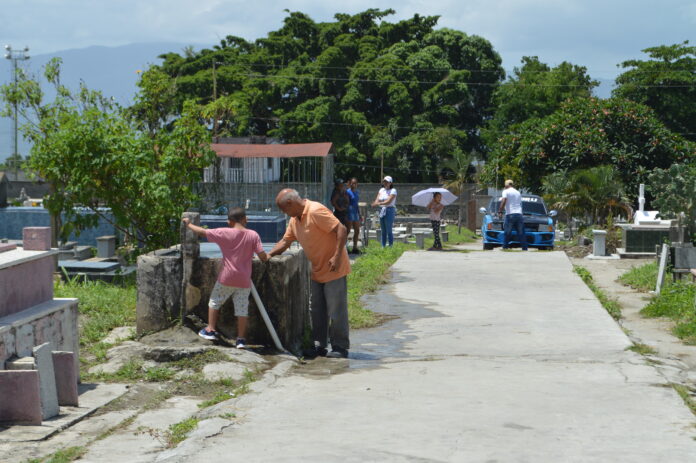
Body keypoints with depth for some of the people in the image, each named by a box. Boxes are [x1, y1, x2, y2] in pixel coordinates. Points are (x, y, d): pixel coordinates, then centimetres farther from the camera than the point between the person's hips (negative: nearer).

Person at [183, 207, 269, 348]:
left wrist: (188, 224, 14)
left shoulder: (224, 233, -8)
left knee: (214, 301, 19)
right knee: (242, 308, 7)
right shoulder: (253, 235, -5)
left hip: (226, 278, -1)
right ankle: (241, 339, 8)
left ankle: (211, 330, 24)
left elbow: (202, 232, -3)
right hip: (244, 280, 1)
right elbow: (263, 257, -9)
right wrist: (266, 257, 16)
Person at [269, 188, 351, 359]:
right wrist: (268, 255, 3)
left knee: (336, 310, -3)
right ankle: (319, 345, 20)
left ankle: (340, 347, 4)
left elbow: (341, 230, -25)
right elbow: (285, 241, 16)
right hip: (317, 271, 9)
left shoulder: (316, 211, -21)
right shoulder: (294, 219, 8)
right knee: (317, 310, 12)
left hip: (334, 269, -9)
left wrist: (337, 257, -30)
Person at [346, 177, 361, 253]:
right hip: (350, 213, -8)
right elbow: (347, 203, -13)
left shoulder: (357, 192, 14)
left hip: (356, 213, 8)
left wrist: (359, 214, 19)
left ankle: (355, 247, 17)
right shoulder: (348, 192, -9)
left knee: (357, 231, 9)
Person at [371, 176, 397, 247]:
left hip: (389, 210, -6)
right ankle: (383, 246, 14)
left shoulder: (393, 190, -4)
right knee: (383, 230, 8)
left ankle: (390, 246, -2)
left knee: (389, 230, -7)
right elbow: (377, 200, 4)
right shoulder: (381, 190, 14)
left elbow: (389, 201, -16)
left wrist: (379, 203, -27)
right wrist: (376, 202, -20)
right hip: (381, 211, 6)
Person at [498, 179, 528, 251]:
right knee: (521, 233, 4)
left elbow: (503, 201, -11)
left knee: (507, 233, -1)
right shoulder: (518, 192, 23)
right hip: (519, 214, 5)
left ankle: (505, 247, -3)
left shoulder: (506, 191, 4)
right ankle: (524, 248, -1)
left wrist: (500, 211, -5)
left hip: (510, 214, -5)